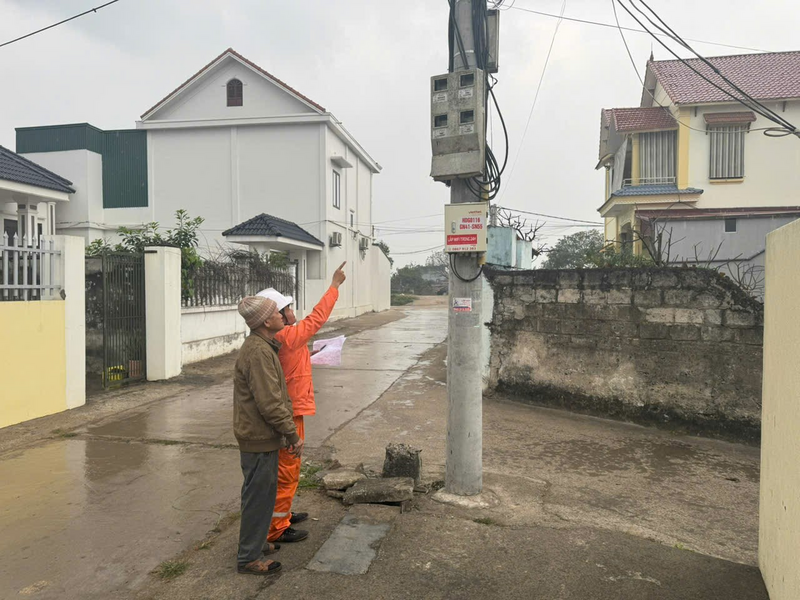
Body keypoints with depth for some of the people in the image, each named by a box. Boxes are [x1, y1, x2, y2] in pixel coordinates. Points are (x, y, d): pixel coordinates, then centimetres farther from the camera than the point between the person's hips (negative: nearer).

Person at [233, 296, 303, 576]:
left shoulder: (263, 347, 10)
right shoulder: (259, 353, -24)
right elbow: (270, 403, -26)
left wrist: (287, 433, 19)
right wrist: (292, 435, -17)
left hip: (259, 436, 10)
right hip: (260, 439, -10)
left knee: (260, 494, 23)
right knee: (259, 497, 3)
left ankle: (255, 542, 39)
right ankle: (249, 558, 18)